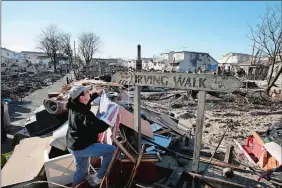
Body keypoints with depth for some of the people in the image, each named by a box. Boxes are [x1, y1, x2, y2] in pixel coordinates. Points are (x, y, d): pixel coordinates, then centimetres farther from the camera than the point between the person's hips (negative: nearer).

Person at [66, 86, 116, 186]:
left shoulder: (74, 106, -2)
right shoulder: (85, 113, -30)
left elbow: (86, 102, 20)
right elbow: (100, 127, -33)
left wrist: (96, 94, 19)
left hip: (73, 146, 9)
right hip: (83, 147, -9)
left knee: (81, 170, 27)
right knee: (111, 150, -4)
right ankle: (99, 177, 6)